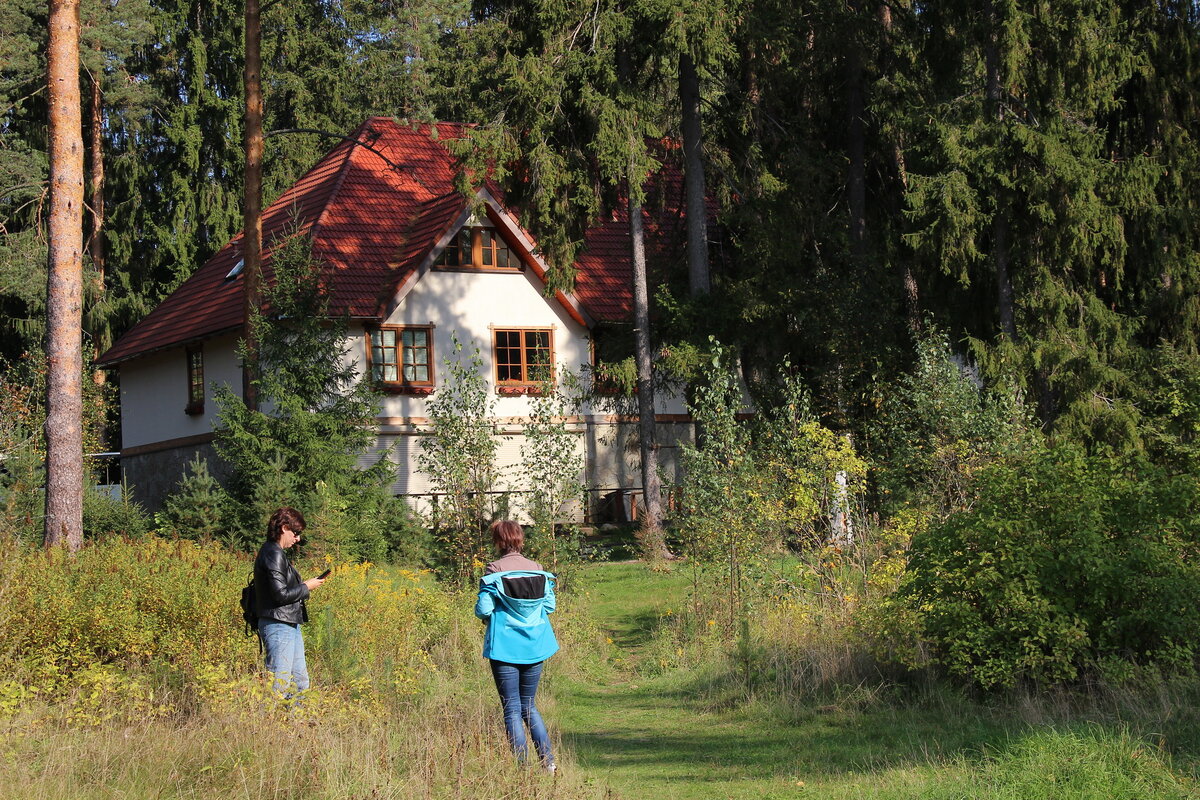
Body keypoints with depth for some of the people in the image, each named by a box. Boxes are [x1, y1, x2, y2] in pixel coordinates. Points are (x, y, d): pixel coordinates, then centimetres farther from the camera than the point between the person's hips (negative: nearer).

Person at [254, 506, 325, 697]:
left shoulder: (275, 552, 16)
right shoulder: (273, 554, -16)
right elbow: (281, 594, -21)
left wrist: (303, 585, 8)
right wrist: (306, 587, -8)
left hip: (290, 625, 11)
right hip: (278, 626, -11)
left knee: (300, 681, 14)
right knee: (280, 684, -9)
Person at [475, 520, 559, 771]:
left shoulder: (494, 571, -12)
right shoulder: (538, 570, 0)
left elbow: (483, 609, -15)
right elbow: (549, 606, 4)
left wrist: (486, 616, 8)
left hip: (504, 647, -4)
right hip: (535, 647, 4)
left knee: (512, 709, 4)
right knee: (528, 705, 18)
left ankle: (523, 764, 0)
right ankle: (547, 758, 8)